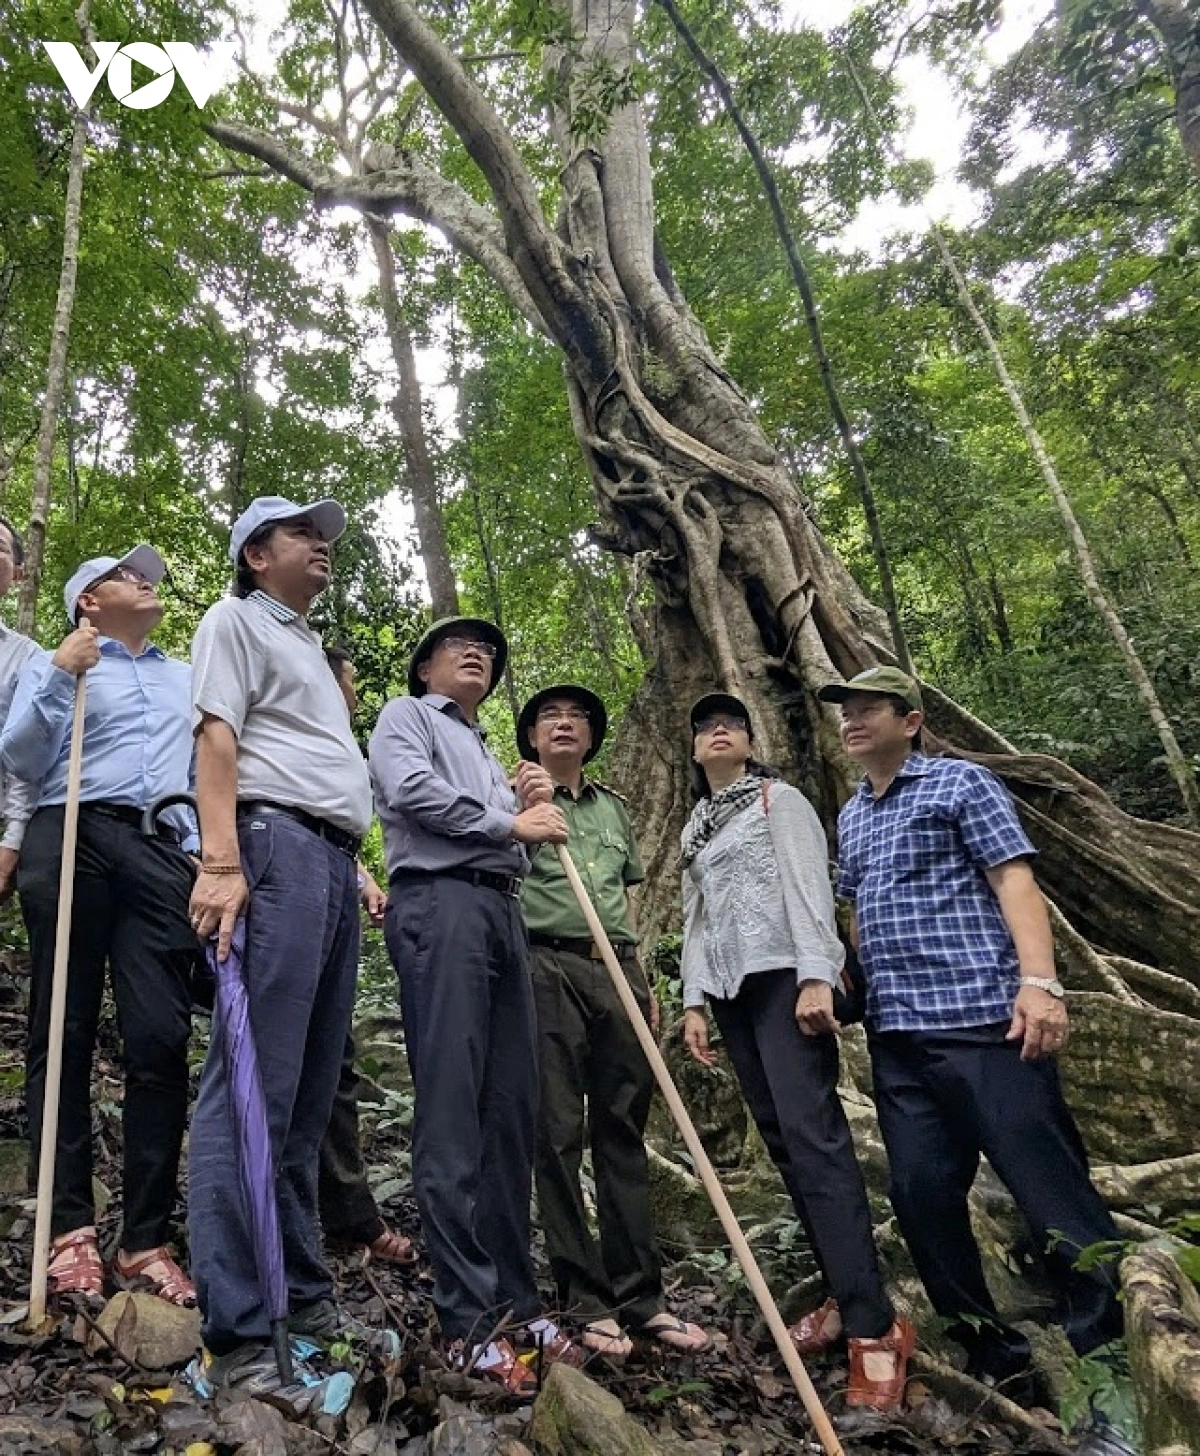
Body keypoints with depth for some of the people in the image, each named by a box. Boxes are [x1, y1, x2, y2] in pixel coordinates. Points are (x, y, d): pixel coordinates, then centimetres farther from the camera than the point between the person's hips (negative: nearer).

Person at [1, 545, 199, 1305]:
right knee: (63, 1036, 0)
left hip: (161, 854, 2)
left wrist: (204, 850, 8)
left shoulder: (189, 678, 25)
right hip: (72, 843, -2)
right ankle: (71, 1228, 7)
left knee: (161, 1040, -6)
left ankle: (147, 1238, -1)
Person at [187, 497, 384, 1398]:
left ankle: (304, 1294, 16)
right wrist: (221, 861, -20)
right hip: (278, 847, -8)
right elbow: (217, 736, -8)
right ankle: (236, 1339, -9)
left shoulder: (310, 646, 31)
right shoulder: (237, 619, 7)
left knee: (311, 1097, 8)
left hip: (332, 859, 8)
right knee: (253, 1091, -12)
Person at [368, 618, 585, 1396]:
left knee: (512, 1111, 4)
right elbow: (410, 789, -9)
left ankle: (515, 1297, 11)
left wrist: (532, 805, 8)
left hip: (502, 910, 7)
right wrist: (511, 820, -3)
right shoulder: (407, 716, 12)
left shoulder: (486, 751, 32)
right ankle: (468, 1318, -8)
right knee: (451, 1112, -10)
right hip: (439, 901, -7)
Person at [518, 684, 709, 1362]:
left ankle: (641, 1295, 14)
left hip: (617, 973, 4)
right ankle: (586, 1300, 8)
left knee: (624, 1134, 6)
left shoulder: (613, 806, 20)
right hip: (550, 969, -4)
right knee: (559, 1135, -1)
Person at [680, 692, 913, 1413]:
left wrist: (815, 976, -19)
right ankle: (846, 1297, 13)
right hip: (731, 989, 7)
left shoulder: (778, 799, 3)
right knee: (782, 1140, 5)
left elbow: (809, 885, -9)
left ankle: (875, 1325, -14)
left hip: (783, 975, -7)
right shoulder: (695, 828, 21)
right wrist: (694, 1000, 11)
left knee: (811, 1132, -16)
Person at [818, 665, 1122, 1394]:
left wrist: (1039, 981, -20)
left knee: (1048, 1180, -2)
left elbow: (1015, 881, -8)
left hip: (980, 1014, -6)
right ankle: (990, 1346, 24)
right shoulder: (851, 817, 20)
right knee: (921, 1191, 8)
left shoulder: (961, 783, 1)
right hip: (895, 1032, 7)